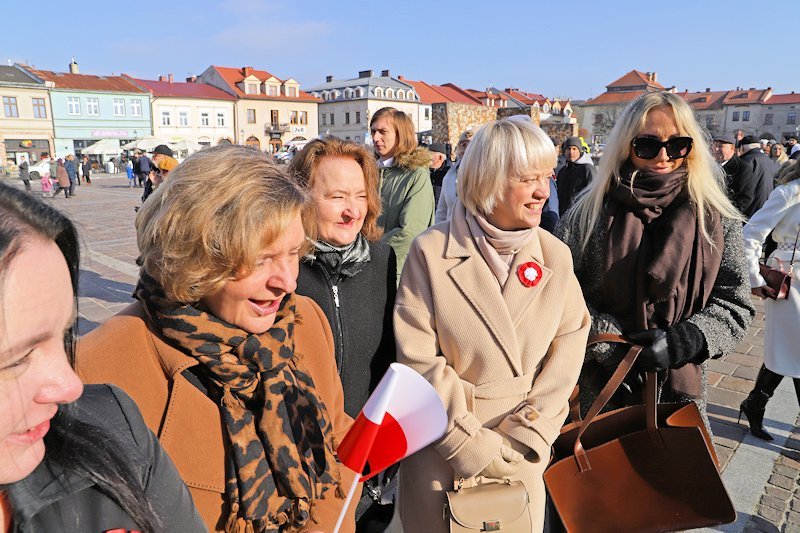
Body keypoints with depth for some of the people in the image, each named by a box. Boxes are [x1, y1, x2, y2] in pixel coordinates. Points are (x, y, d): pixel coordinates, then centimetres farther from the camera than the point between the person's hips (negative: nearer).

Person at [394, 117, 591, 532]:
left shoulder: (555, 255, -2)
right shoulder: (431, 252, -13)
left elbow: (568, 348, -3)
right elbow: (418, 359, -14)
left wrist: (525, 435, -11)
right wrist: (472, 445, -14)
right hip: (443, 451, -2)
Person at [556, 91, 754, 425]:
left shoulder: (717, 220, -2)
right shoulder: (590, 213, -8)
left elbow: (735, 303, -1)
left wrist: (685, 338, -18)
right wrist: (609, 345, -17)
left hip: (681, 387, 2)